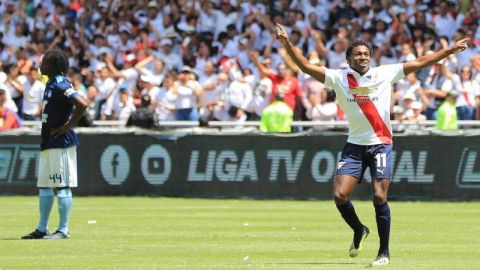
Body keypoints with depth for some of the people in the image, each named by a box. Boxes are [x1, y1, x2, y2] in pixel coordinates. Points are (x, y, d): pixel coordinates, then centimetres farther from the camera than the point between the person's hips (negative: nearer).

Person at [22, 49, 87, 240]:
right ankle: (42, 229, 20)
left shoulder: (60, 86, -17)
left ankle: (63, 230, -4)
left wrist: (67, 126, -20)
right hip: (48, 143, 11)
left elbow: (82, 104, -28)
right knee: (44, 186, 14)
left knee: (62, 186, -6)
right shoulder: (51, 84, 14)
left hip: (61, 143, -11)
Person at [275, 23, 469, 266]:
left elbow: (420, 63, 4)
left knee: (379, 197, -12)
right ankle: (359, 231, 20)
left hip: (381, 144, -2)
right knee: (340, 195, -9)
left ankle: (384, 252, 0)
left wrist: (451, 49, 3)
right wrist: (287, 44, -16)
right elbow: (306, 66, -4)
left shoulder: (385, 73, 0)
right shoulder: (339, 78, 0)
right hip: (354, 146, 2)